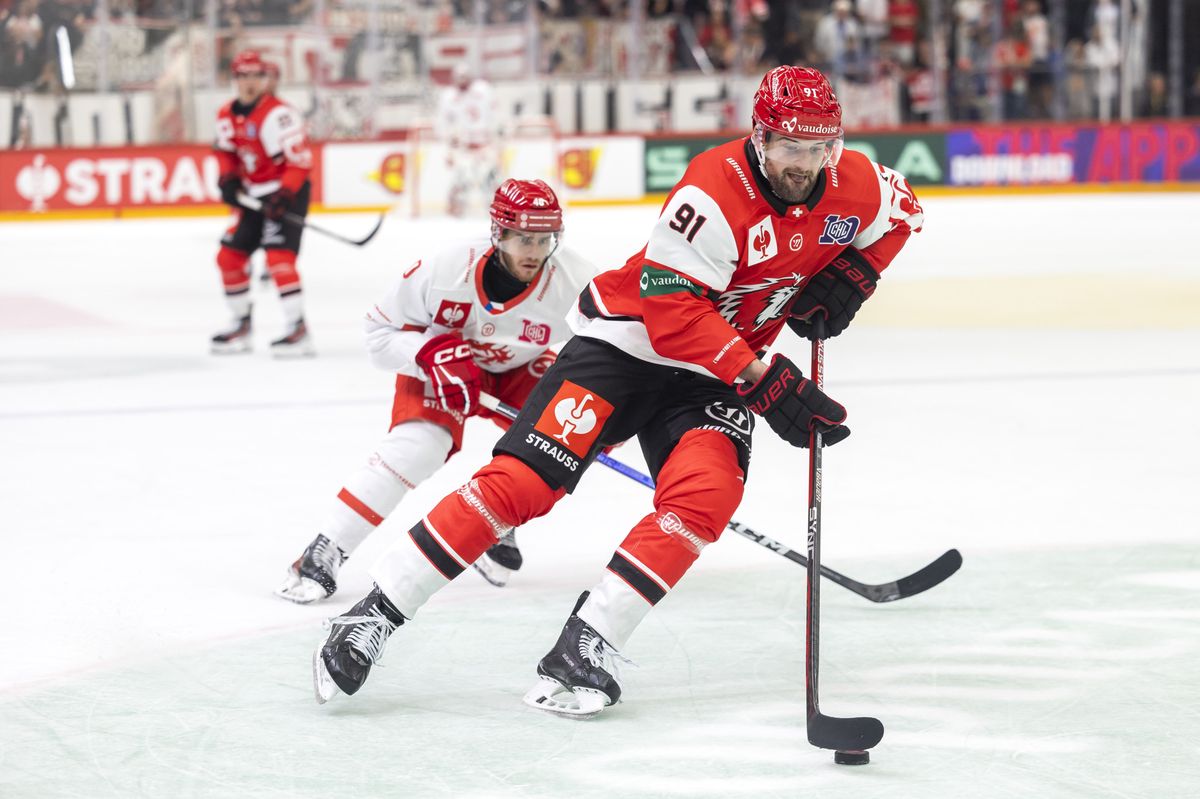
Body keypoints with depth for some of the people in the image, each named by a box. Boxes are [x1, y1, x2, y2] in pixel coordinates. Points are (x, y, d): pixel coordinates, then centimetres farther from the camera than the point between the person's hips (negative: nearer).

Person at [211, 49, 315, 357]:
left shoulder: (277, 114, -21)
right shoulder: (227, 116, 4)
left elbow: (300, 158, -24)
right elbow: (226, 151, 18)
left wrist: (285, 194, -31)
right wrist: (227, 179, 0)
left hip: (288, 193, -9)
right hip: (256, 196, 9)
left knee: (278, 256, -22)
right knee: (230, 255, 9)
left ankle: (298, 329, -23)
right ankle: (241, 325, 22)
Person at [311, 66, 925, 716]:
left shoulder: (854, 184, -8)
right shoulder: (714, 192, -27)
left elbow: (901, 214, 17)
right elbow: (673, 314, -30)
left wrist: (847, 279, -1)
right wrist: (766, 383, -32)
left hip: (713, 372, 5)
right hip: (627, 340, -5)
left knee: (704, 499, -23)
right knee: (523, 480, -16)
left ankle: (587, 646, -17)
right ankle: (372, 617, -10)